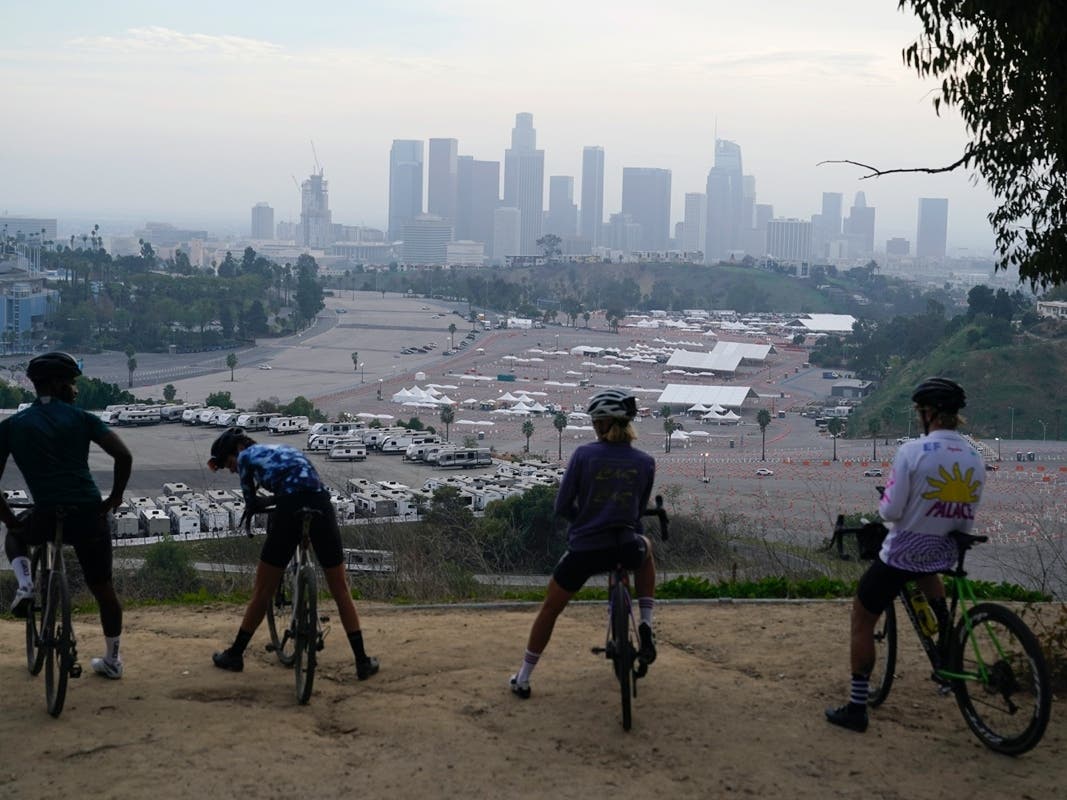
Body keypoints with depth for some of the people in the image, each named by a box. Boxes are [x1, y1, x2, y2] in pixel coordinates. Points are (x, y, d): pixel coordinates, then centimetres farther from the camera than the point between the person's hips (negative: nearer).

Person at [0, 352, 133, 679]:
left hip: (46, 518, 0)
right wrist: (115, 496, 8)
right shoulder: (81, 419, 4)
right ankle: (112, 660, 27)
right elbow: (123, 456, -6)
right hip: (89, 516, 0)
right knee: (103, 588, 19)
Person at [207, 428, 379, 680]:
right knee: (340, 590, 11)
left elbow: (251, 500, 21)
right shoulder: (284, 450, 32)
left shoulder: (246, 456, 16)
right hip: (321, 505, 5)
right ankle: (362, 661, 11)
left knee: (262, 591, 10)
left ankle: (235, 655, 23)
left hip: (289, 510, -5)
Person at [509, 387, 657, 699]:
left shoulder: (583, 455, -9)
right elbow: (639, 510, 9)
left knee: (549, 609, 20)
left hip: (584, 550, -1)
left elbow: (562, 506, -4)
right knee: (645, 548, 38)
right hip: (625, 549, 1)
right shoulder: (645, 462, -2)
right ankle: (646, 626, 23)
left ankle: (523, 679, 28)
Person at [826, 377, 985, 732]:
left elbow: (890, 511, -18)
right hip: (944, 555, 6)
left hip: (901, 556, -6)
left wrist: (884, 503, 5)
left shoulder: (913, 451, -20)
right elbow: (967, 520, 6)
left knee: (862, 621, 11)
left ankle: (856, 707, 12)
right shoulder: (974, 458, -2)